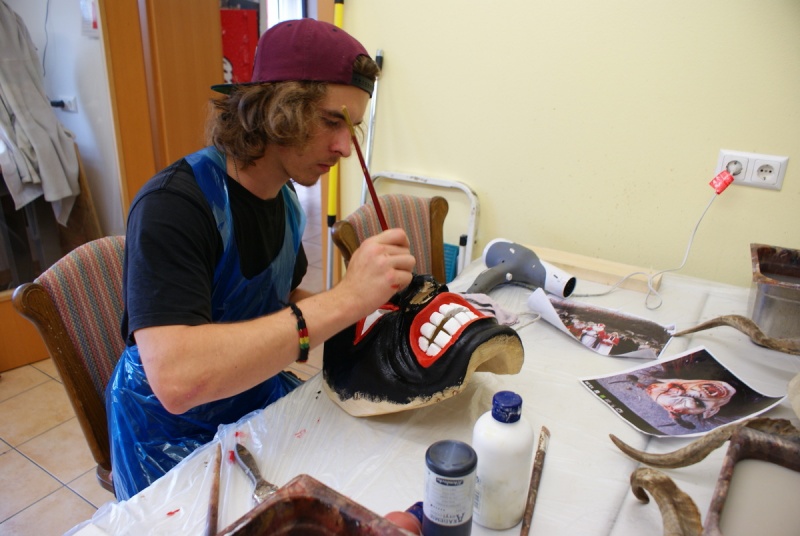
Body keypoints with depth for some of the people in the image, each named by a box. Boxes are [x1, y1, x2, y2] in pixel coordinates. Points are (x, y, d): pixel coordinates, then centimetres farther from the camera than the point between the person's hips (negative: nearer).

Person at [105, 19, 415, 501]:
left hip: (259, 398, 7)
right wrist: (342, 301, -41)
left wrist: (363, 306, -9)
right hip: (173, 435, -6)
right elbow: (176, 379, -39)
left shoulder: (284, 197, -2)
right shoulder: (172, 206, -27)